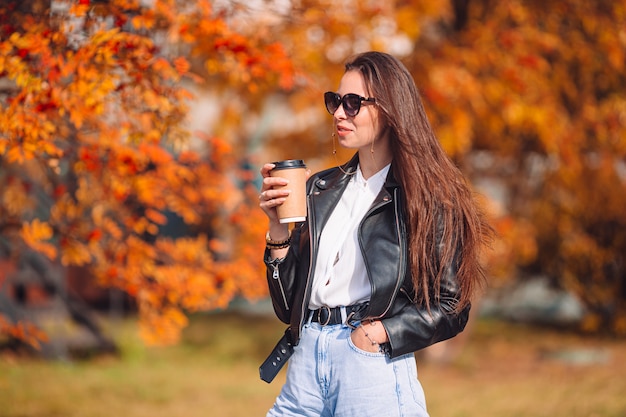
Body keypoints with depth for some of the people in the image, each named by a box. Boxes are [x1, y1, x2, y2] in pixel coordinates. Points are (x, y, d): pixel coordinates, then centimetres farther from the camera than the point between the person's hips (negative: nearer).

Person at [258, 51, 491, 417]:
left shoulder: (429, 197, 0)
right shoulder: (320, 189, 14)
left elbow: (451, 308, -3)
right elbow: (288, 305, 12)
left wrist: (381, 332, -14)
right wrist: (278, 228, 0)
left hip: (374, 365, -5)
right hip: (306, 362, 5)